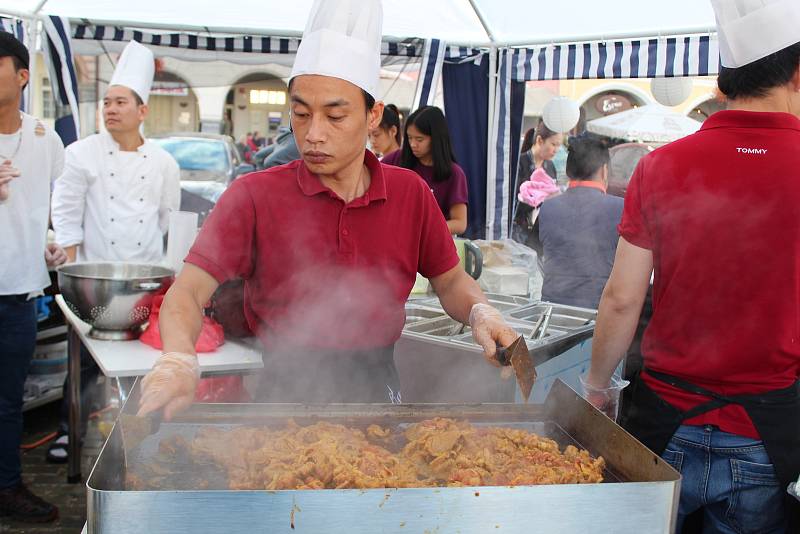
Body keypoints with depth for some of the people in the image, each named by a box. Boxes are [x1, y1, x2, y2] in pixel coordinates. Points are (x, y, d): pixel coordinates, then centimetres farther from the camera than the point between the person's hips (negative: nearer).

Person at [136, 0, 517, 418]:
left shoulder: (410, 193, 2)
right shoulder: (253, 196, -7)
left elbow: (450, 281, 13)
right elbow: (188, 292, -13)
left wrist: (481, 313, -9)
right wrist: (178, 361, -32)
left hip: (377, 387, 2)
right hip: (289, 389, -2)